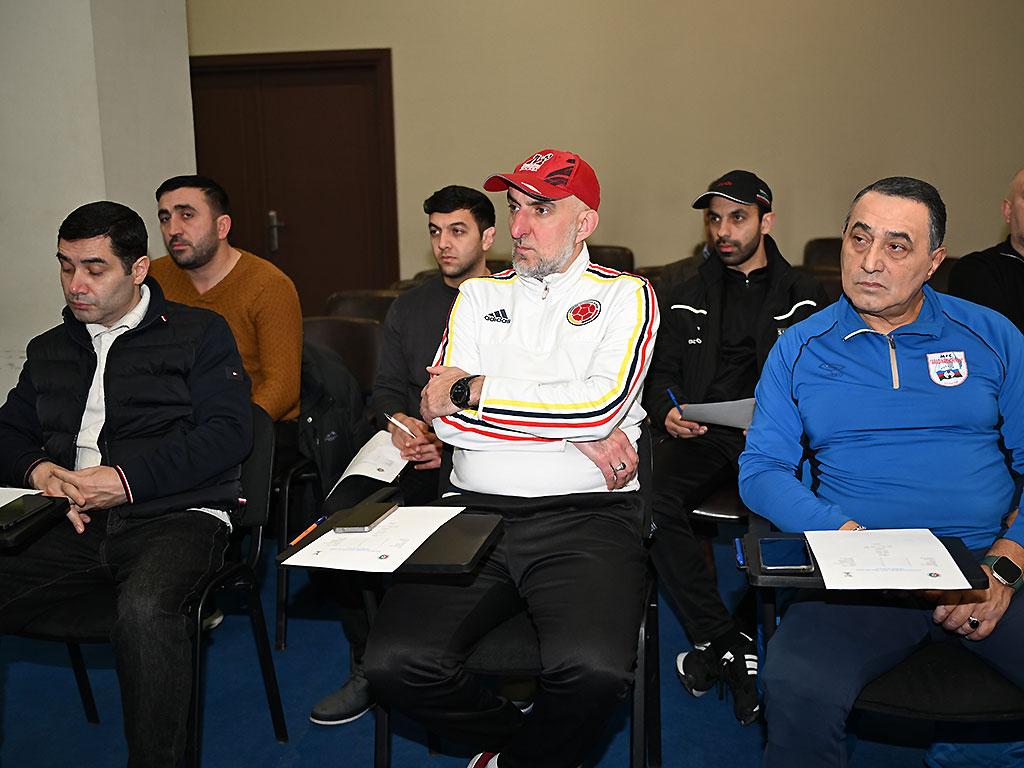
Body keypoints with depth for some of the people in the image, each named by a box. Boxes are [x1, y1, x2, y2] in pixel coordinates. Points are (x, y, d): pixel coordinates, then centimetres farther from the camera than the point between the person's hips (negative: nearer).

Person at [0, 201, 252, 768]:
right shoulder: (49, 350, 24)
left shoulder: (198, 333, 7)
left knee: (144, 610, -37)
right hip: (74, 525, 5)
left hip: (176, 514, -5)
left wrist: (128, 480, -14)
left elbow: (228, 432, -5)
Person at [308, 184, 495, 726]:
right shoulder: (409, 307, 24)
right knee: (346, 506, -25)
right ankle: (368, 667, -11)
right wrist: (399, 422, -4)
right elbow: (385, 387, 20)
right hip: (412, 448, 4)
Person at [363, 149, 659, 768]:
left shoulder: (625, 295, 9)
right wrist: (573, 432, -5)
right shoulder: (479, 296, 18)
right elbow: (445, 418, 4)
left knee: (595, 671, -31)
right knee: (395, 664, -20)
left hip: (586, 513, -3)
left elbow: (603, 405, -10)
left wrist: (472, 391, -2)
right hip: (474, 508, 3)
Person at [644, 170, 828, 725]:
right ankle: (727, 643, -18)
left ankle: (714, 644, -16)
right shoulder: (689, 299, 22)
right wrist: (667, 412, -4)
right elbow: (662, 372, 19)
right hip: (702, 432, 3)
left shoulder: (804, 298, 14)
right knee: (649, 499, -29)